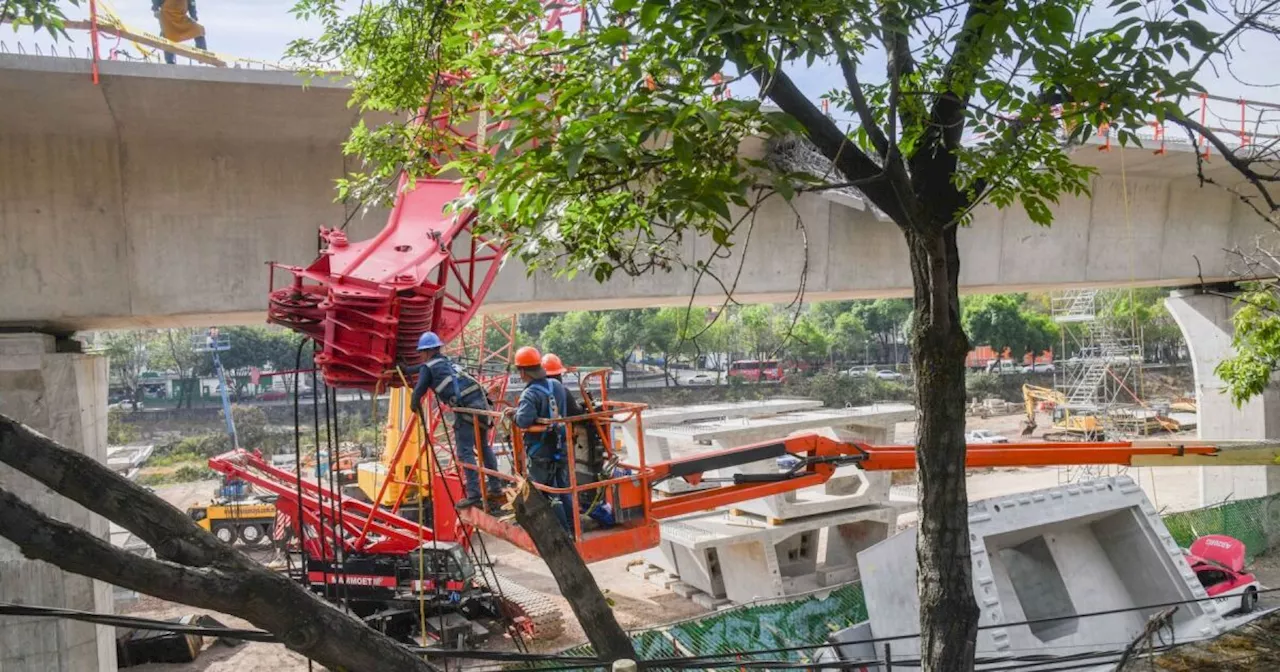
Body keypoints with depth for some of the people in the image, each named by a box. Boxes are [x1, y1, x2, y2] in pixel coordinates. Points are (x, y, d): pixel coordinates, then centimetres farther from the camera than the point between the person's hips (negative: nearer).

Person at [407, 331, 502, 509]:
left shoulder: (428, 367, 4)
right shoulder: (447, 362, 26)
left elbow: (419, 391, 1)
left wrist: (414, 405, 20)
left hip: (465, 407, -8)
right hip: (480, 401, 8)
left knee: (464, 451, -6)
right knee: (483, 446, 18)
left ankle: (473, 494, -12)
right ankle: (495, 488, 20)